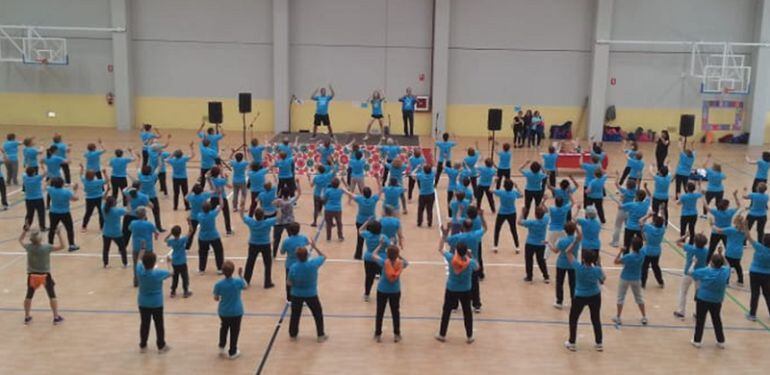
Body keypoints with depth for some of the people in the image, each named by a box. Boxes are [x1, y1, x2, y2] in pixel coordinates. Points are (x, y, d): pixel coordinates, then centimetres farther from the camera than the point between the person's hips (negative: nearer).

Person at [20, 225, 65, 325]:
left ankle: (27, 317, 27)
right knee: (52, 296, 9)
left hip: (32, 275, 2)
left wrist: (25, 231, 9)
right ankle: (56, 317, 13)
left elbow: (20, 240, 10)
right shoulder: (46, 247, -20)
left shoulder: (28, 247, -11)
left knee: (29, 296, 18)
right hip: (45, 275, -2)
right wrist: (59, 234, -13)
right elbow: (62, 246, -11)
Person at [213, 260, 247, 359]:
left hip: (223, 312, 2)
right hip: (236, 312, -2)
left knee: (224, 328, 27)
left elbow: (216, 298, -6)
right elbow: (246, 286, 3)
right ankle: (232, 352, 23)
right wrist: (240, 275, 12)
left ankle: (221, 348, 38)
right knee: (234, 331, 13)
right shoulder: (238, 281, -20)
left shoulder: (218, 284, -19)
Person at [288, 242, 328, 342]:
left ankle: (293, 334, 31)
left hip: (296, 294, 1)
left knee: (295, 315, 19)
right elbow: (324, 256, -2)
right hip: (311, 294, -1)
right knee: (318, 314, 16)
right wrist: (315, 247, 3)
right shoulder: (313, 264, -21)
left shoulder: (293, 267, -18)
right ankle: (321, 335, 21)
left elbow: (289, 283, -11)